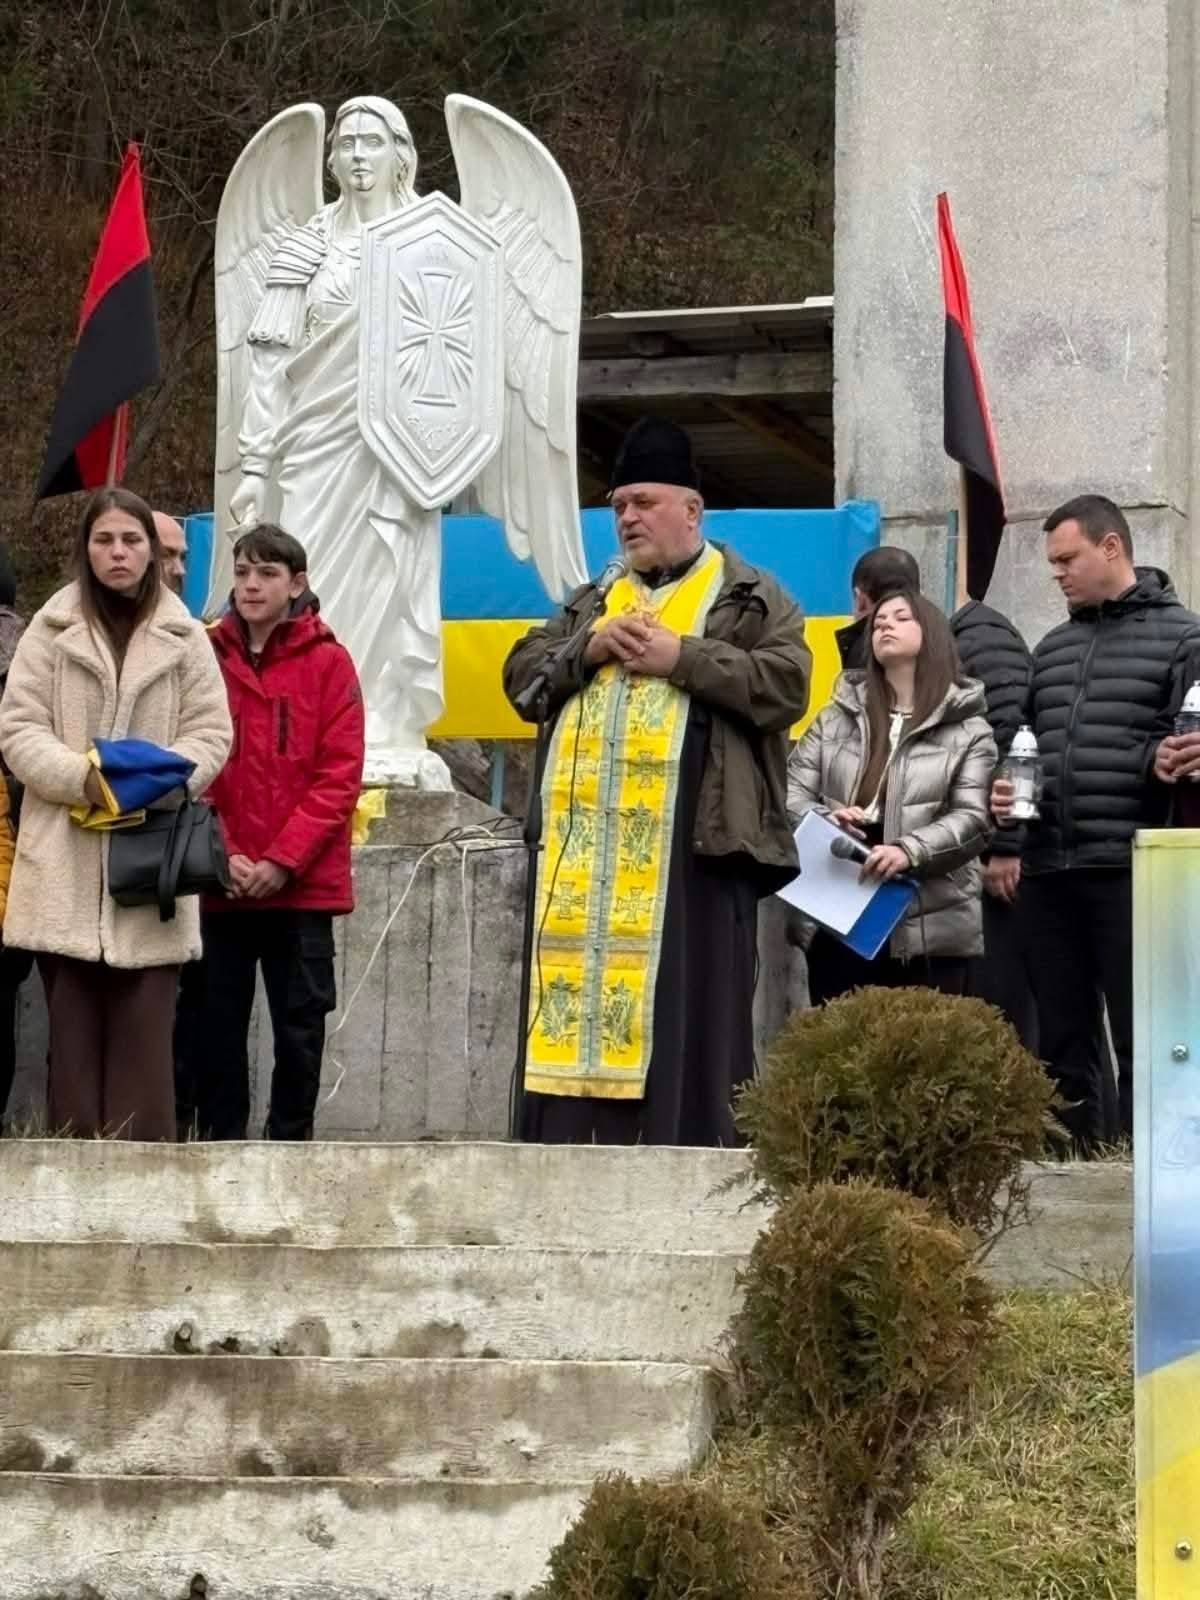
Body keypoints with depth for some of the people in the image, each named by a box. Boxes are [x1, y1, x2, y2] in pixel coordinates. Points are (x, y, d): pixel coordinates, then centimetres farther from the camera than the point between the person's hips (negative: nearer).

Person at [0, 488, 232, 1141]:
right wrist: (82, 777, -15)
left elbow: (211, 733, 8)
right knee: (73, 1025, 1)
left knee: (144, 1026, -2)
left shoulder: (184, 637, 7)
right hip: (67, 865, 0)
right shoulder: (52, 629, 5)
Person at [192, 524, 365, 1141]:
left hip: (301, 884, -2)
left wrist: (282, 861, -12)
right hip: (218, 882, 2)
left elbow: (339, 776, -4)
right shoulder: (206, 656, 5)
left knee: (300, 1026, 2)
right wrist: (219, 855, -10)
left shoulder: (327, 662, 0)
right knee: (218, 1023, 5)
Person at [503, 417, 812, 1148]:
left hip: (691, 840, -5)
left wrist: (680, 657, -11)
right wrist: (590, 649, -3)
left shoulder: (749, 596, 7)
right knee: (581, 992, 1)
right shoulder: (595, 600, 23)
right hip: (588, 844, 5)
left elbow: (786, 685, -7)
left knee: (684, 1009, -7)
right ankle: (573, 1145, 2)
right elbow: (521, 676, 15)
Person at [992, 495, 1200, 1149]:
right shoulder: (1052, 647, 20)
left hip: (1130, 869, -6)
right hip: (1049, 868, 6)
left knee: (1139, 1039, -4)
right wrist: (1008, 786, 7)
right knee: (1062, 1038, 10)